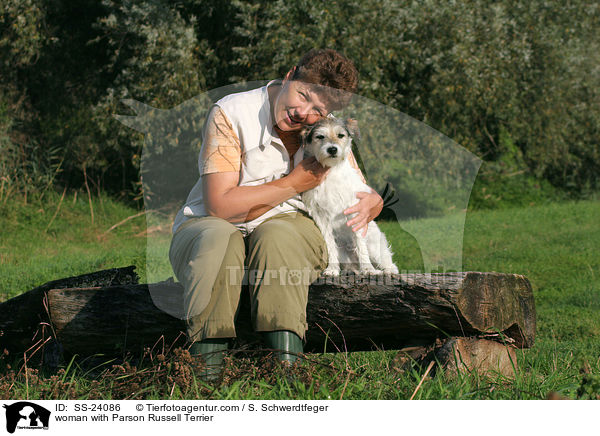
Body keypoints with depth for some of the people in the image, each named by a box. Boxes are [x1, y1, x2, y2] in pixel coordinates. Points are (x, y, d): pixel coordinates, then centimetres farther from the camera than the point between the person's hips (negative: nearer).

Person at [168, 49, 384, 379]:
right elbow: (220, 206, -20)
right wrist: (293, 184, -15)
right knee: (219, 239, -39)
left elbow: (366, 195, 12)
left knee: (276, 236, -35)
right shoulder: (231, 114, -13)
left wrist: (370, 204, -15)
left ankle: (286, 364, -41)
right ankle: (205, 365, -37)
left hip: (284, 231, 3)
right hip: (204, 226, -2)